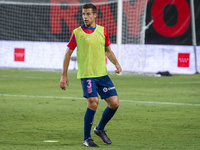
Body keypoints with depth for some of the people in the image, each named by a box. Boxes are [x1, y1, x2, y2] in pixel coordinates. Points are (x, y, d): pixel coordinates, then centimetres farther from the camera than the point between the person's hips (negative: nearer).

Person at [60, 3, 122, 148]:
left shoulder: (103, 31, 8)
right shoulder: (77, 32, -2)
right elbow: (68, 53, 5)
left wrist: (116, 64, 3)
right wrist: (64, 75, 3)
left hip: (102, 73, 4)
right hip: (86, 74, -4)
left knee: (114, 103, -1)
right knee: (93, 102, -18)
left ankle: (100, 129, 24)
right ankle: (87, 138, -3)